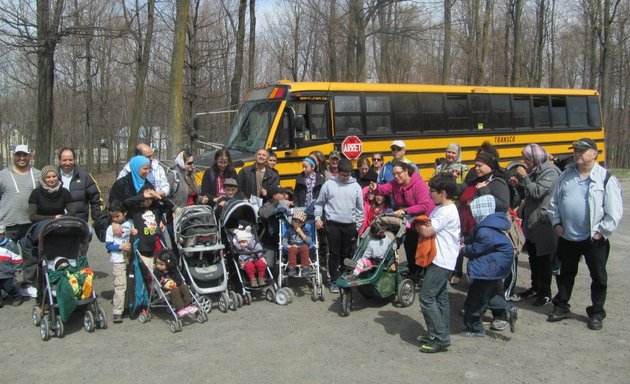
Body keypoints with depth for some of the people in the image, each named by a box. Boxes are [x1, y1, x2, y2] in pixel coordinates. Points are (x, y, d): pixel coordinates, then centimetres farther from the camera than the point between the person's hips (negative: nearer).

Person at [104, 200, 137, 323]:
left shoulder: (130, 223, 4)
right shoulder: (111, 229, -2)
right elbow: (108, 246, -4)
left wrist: (135, 231, -5)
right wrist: (121, 246, -17)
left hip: (130, 259, 4)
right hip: (118, 261, -4)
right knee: (120, 286, -9)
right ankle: (117, 312, -7)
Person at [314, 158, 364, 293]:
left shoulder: (356, 186, 4)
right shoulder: (329, 184, -1)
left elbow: (360, 208, 9)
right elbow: (319, 203, 7)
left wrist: (358, 226, 7)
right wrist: (317, 218, -4)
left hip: (350, 225, 2)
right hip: (333, 224, -2)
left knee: (347, 254, 9)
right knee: (334, 253, 2)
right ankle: (334, 280, 11)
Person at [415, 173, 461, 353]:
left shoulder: (447, 212, -19)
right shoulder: (439, 208, 12)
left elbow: (427, 232, -20)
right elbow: (426, 227, 15)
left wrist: (421, 225, -1)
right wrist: (424, 225, -6)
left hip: (441, 261, -10)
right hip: (441, 260, 10)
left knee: (426, 297, -9)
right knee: (440, 297, 14)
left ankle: (440, 338, -4)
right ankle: (442, 334, 23)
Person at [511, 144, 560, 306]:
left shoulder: (550, 172, -15)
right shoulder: (533, 170, 10)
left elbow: (537, 192, -25)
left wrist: (524, 177, -20)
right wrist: (519, 183, 3)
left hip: (544, 223, -9)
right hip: (530, 221, 9)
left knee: (544, 259, 1)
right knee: (533, 258, 18)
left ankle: (545, 293, 11)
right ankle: (536, 287, 31)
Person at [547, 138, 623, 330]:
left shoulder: (606, 178, -10)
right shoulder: (566, 175, 3)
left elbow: (615, 211, -10)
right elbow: (554, 202, 10)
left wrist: (603, 231, -11)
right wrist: (556, 223, 2)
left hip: (594, 239, -4)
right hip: (567, 237, 4)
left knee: (598, 277, 9)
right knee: (565, 273, 16)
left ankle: (597, 313, 25)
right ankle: (561, 307, 32)